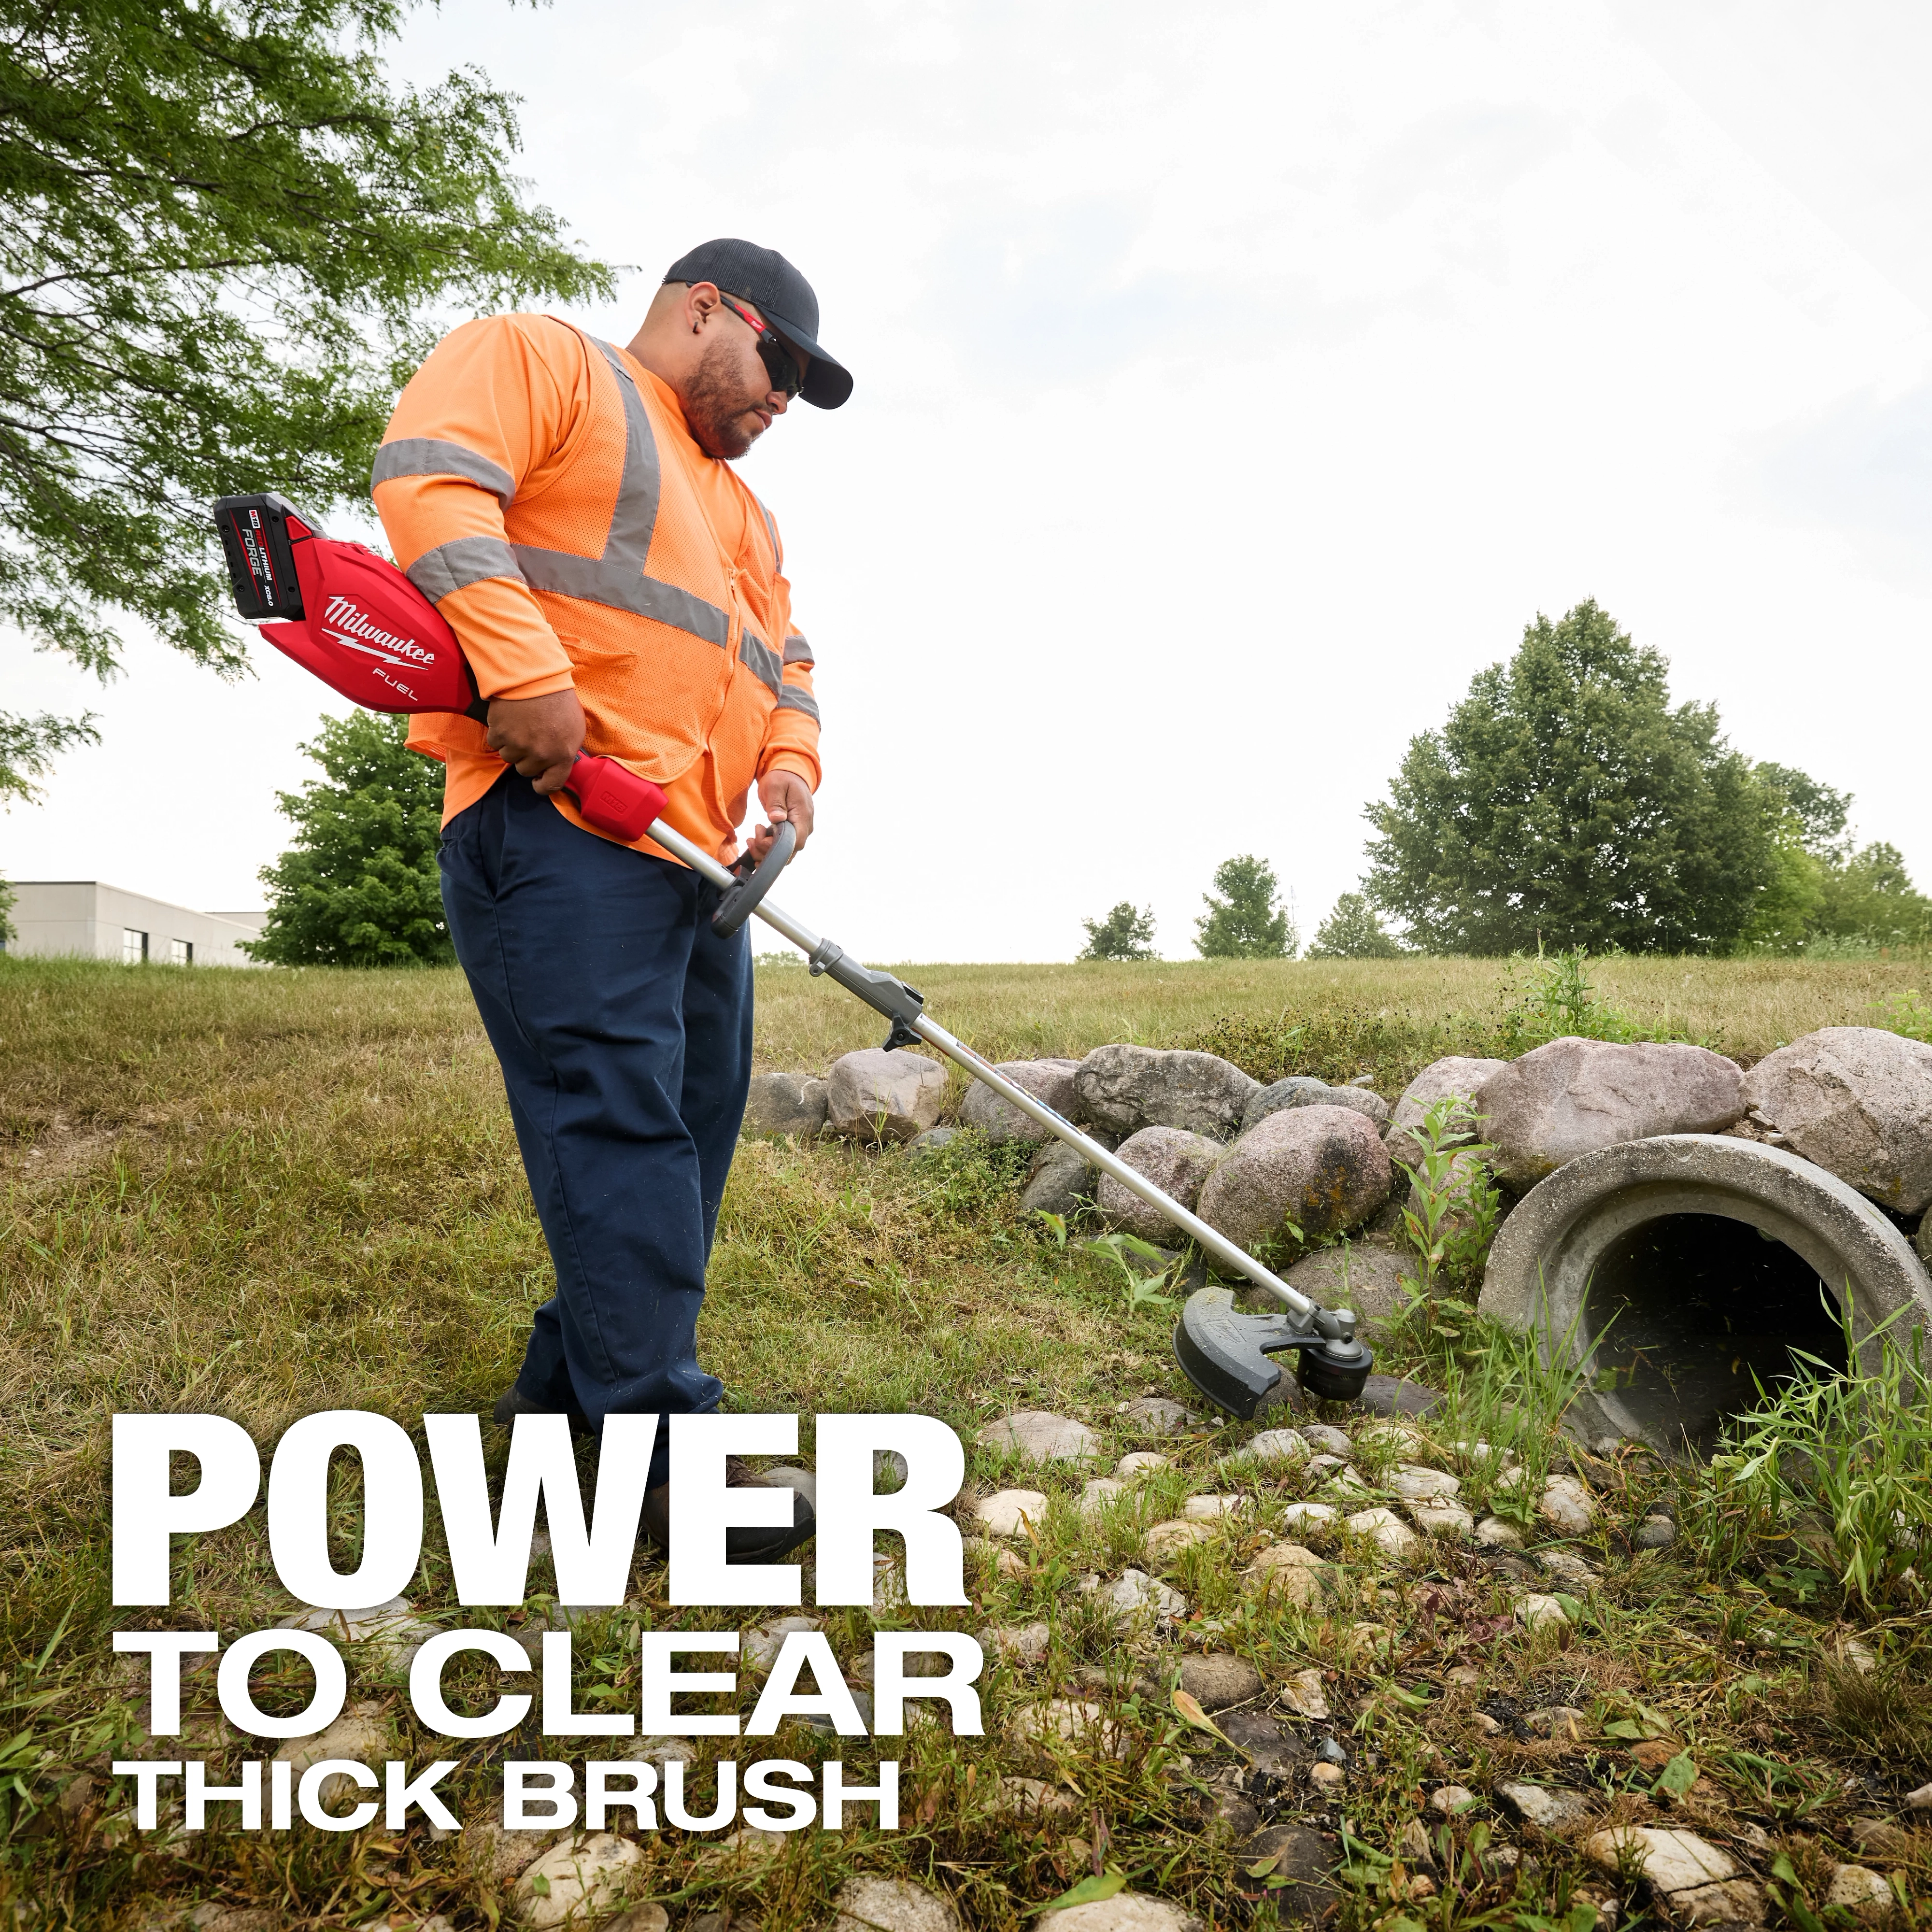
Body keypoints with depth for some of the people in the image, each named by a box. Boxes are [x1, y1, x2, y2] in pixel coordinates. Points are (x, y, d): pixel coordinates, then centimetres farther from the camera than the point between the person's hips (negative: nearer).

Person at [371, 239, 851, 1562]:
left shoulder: (741, 512, 33)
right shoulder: (543, 359, 7)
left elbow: (787, 661, 29)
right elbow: (430, 473, -10)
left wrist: (791, 754, 6)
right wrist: (526, 672, -23)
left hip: (697, 849, 9)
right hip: (559, 811, -9)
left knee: (694, 1119, 7)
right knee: (619, 1117, -14)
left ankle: (569, 1388, 19)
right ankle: (662, 1448, -10)